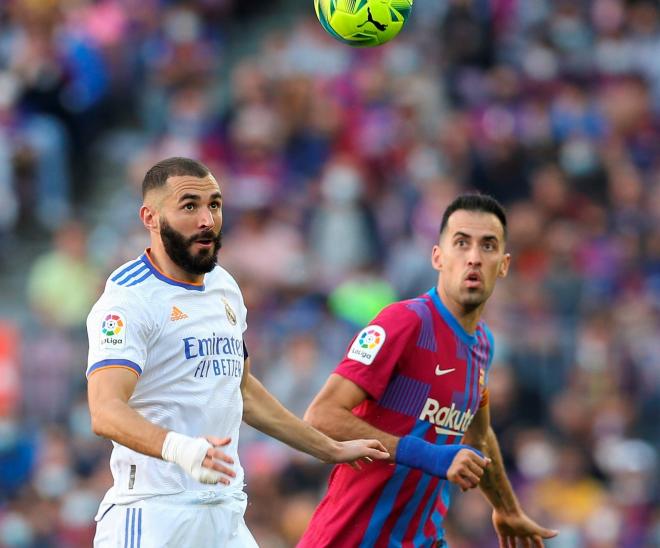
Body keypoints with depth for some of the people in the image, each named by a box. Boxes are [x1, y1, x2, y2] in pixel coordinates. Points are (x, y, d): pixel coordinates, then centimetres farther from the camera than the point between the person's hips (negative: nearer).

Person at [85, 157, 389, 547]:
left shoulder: (224, 288, 17)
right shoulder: (129, 299, -11)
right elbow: (106, 411, -24)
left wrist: (330, 450, 33)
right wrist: (179, 448, -42)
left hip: (226, 514, 7)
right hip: (154, 515, -7)